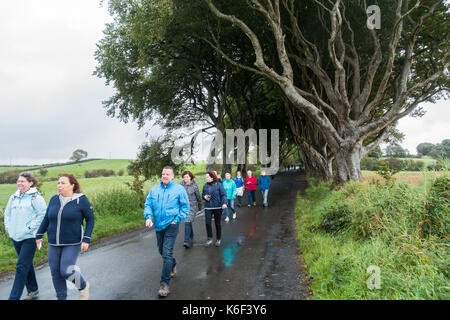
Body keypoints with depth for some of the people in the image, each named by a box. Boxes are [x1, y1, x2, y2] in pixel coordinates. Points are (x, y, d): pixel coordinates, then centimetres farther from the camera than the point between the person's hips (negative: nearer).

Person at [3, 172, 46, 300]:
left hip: (29, 237, -7)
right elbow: (7, 213, 20)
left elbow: (43, 214, -14)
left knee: (21, 267, -6)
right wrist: (8, 228, 10)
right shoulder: (14, 197, 10)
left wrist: (30, 228, -15)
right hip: (15, 237, 7)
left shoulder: (36, 197, -10)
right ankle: (33, 291, 32)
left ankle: (14, 297, 2)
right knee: (27, 264, 17)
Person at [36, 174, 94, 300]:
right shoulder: (54, 199, 3)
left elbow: (90, 219, -8)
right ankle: (61, 297, 28)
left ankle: (83, 286, 17)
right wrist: (39, 235, 13)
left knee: (66, 271, -12)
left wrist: (86, 239, -14)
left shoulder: (81, 200, -11)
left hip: (73, 243, -5)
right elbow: (46, 218, 14)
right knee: (55, 272, 9)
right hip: (54, 243, 5)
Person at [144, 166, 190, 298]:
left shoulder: (179, 189, -3)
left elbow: (185, 206, -2)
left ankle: (165, 284, -3)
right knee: (162, 251, 20)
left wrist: (177, 219, -10)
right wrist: (148, 217, -10)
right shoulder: (154, 190, 8)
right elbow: (148, 204, 7)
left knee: (167, 253, -10)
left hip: (171, 225, -5)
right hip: (158, 226, 5)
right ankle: (173, 264, 50)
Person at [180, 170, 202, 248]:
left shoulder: (194, 186, -6)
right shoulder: (181, 185, 0)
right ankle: (191, 237, 35)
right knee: (188, 222, 15)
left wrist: (200, 206, 12)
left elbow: (198, 197, 4)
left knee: (187, 222, -14)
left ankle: (187, 241, -13)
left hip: (192, 206, -4)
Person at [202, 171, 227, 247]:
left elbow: (223, 194, -7)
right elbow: (202, 195, 19)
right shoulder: (205, 186, 8)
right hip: (208, 207, 3)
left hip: (218, 207, -3)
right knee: (207, 222, -11)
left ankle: (218, 239, 23)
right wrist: (204, 197, -4)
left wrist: (224, 203, -22)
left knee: (217, 223, 6)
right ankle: (209, 239, 5)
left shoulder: (218, 185, -4)